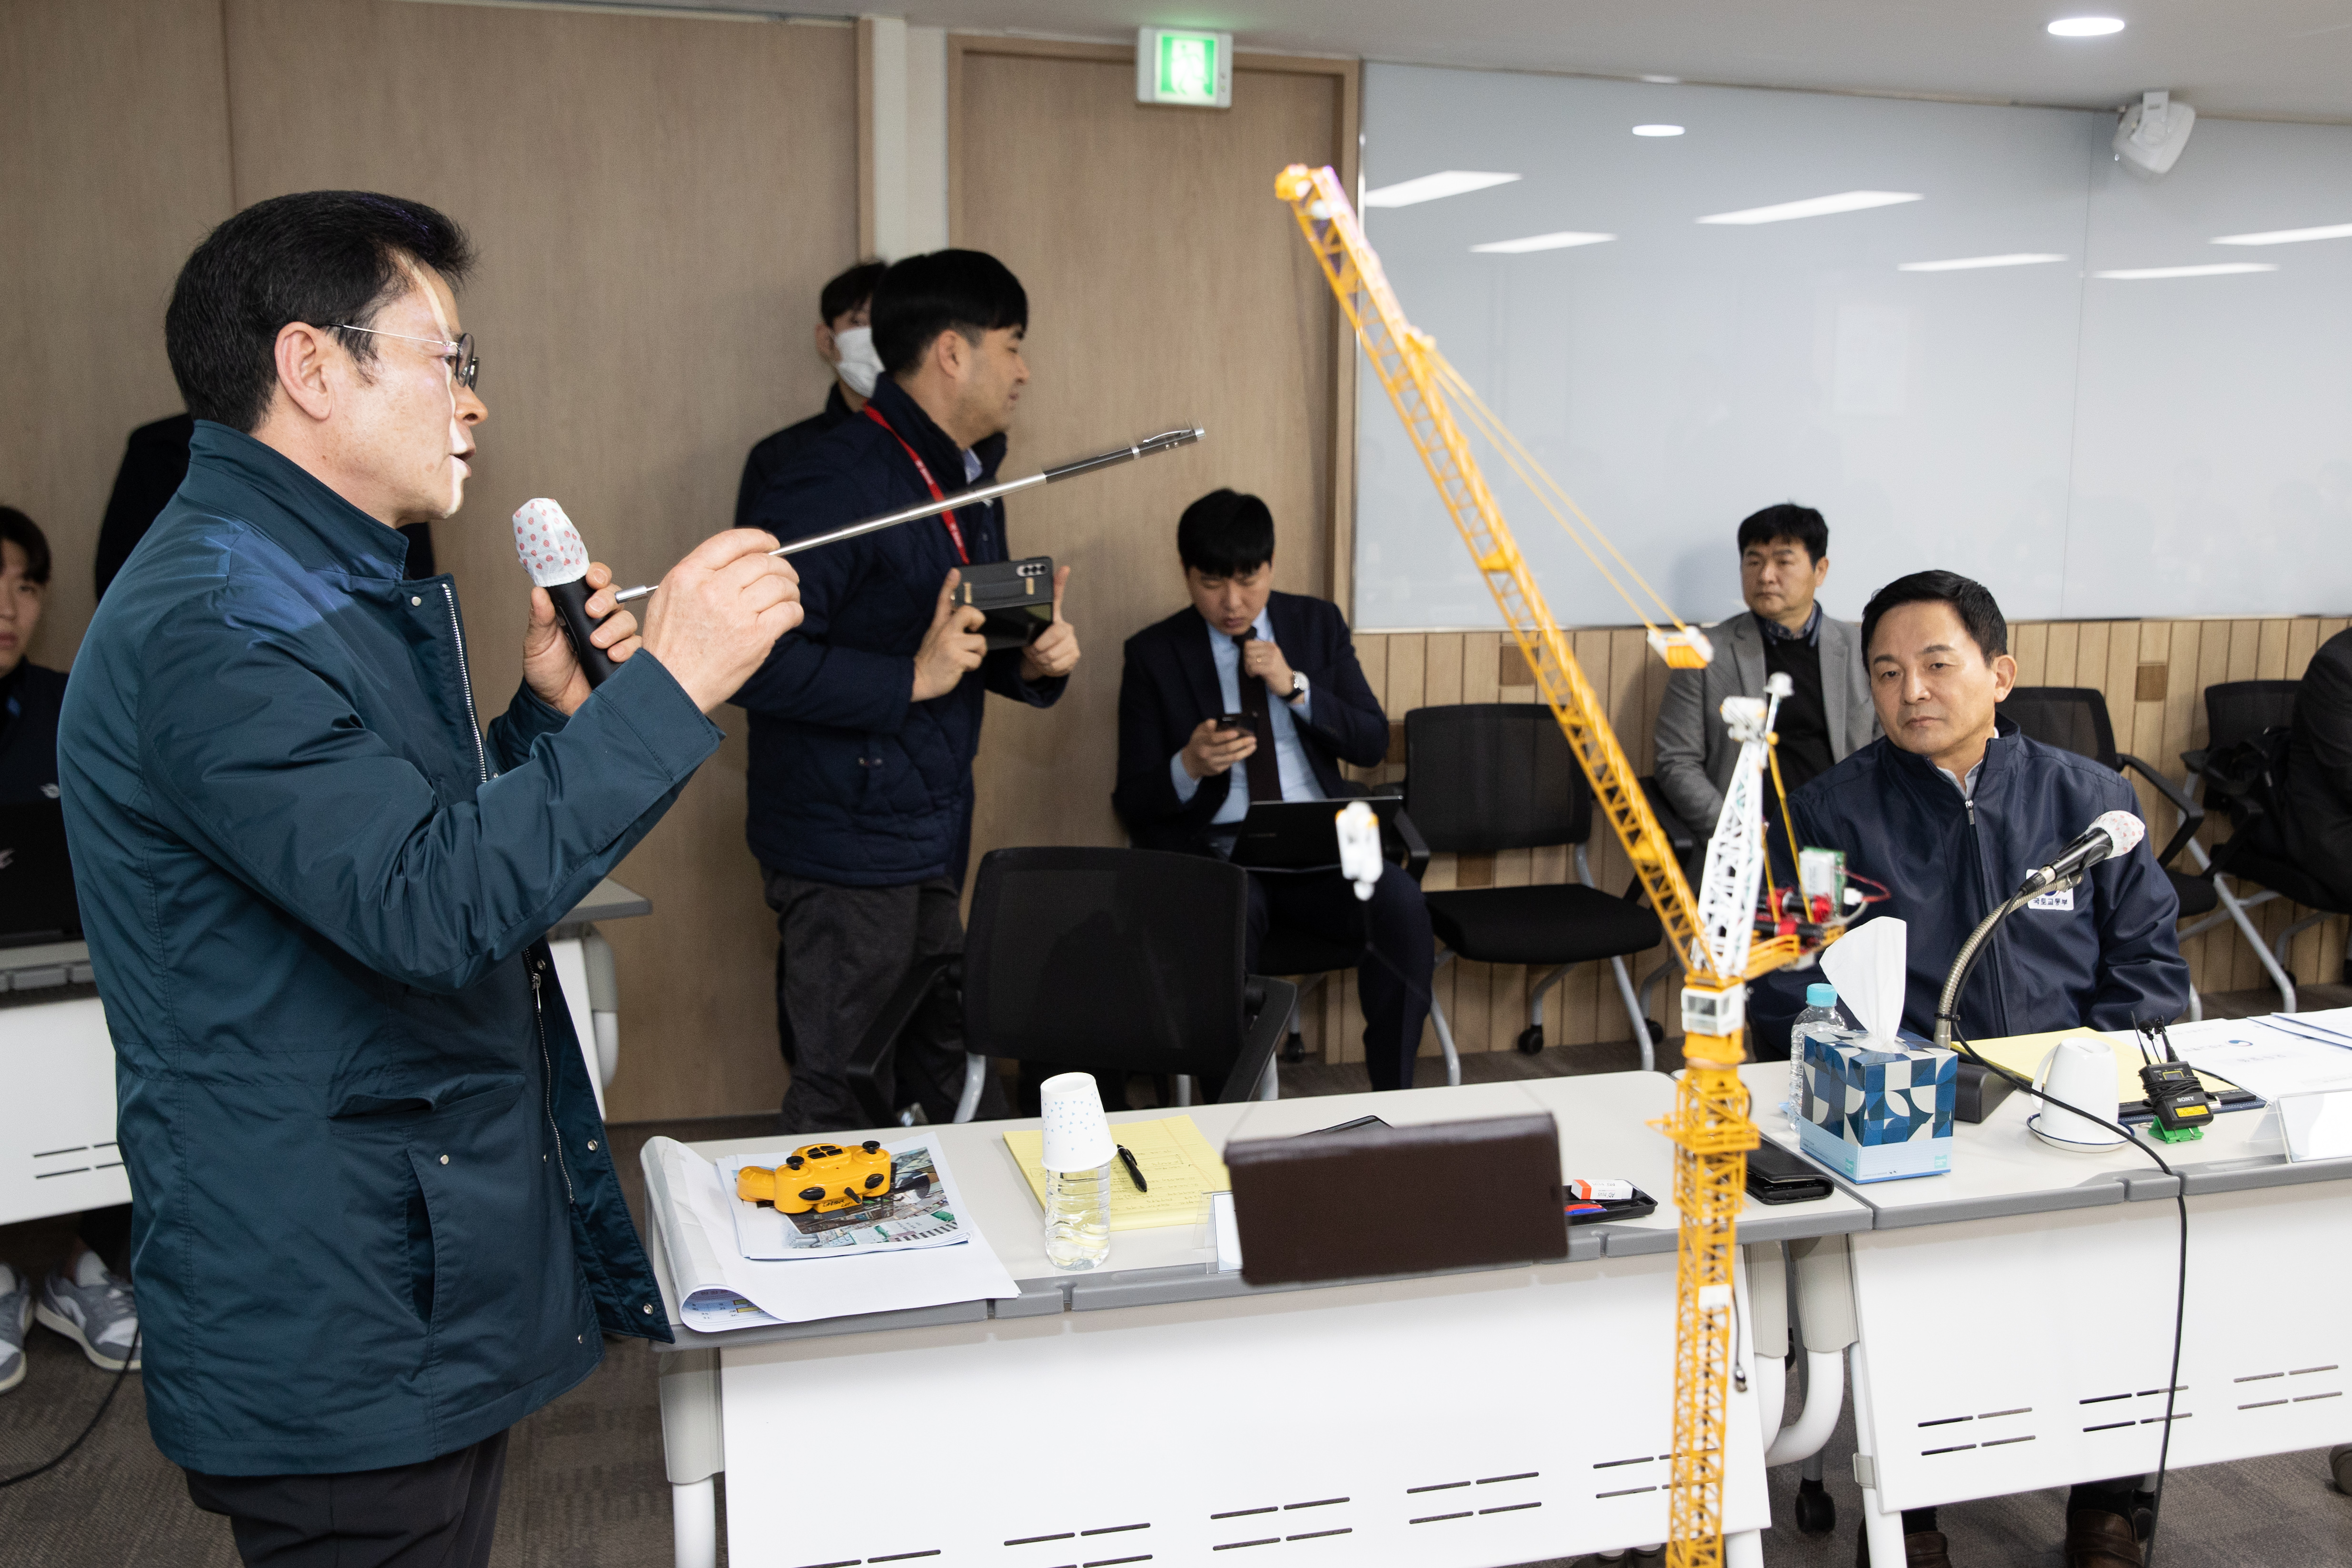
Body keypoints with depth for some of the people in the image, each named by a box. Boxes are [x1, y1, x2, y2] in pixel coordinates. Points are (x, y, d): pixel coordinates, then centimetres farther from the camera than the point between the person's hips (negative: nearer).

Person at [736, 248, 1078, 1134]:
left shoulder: (968, 481, 12)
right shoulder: (836, 486, -19)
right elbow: (756, 660, -26)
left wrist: (1033, 663, 2)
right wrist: (911, 679, -26)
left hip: (932, 837, 9)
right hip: (847, 842, -9)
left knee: (947, 1071, 17)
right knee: (845, 1093, 3)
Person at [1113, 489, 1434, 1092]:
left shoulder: (1317, 623, 11)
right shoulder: (1153, 654, 4)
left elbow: (1373, 743, 7)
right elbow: (1133, 802, 2)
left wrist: (1295, 687, -8)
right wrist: (1189, 766, -21)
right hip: (1215, 848, -2)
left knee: (1400, 899, -28)